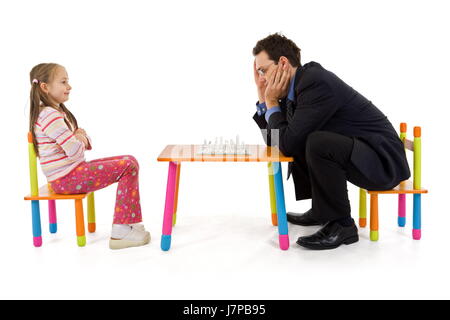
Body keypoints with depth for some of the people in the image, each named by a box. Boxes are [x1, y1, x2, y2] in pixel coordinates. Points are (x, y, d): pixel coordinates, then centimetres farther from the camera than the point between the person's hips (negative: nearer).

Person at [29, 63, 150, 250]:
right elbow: (75, 151, -24)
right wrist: (79, 139, -1)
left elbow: (85, 145, 18)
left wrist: (82, 137, -6)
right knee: (129, 167, -15)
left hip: (74, 169, 10)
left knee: (130, 162, 7)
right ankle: (121, 230, -12)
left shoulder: (58, 112, 17)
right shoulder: (50, 116, -17)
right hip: (67, 178, -10)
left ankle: (128, 223, 2)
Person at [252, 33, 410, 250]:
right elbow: (275, 141, 12)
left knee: (318, 142, -33)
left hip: (384, 162, -10)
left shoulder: (317, 82, -23)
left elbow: (287, 143, -24)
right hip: (359, 153, 10)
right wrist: (263, 96, 5)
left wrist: (272, 102, -10)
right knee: (294, 140, 17)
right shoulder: (297, 85, 5)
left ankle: (341, 224, -13)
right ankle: (322, 210, 18)